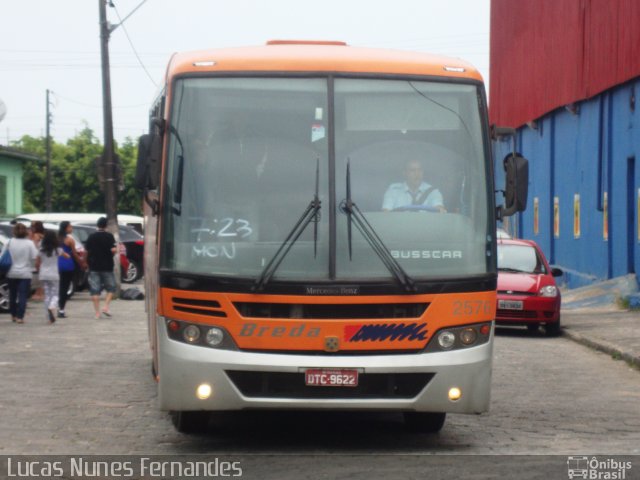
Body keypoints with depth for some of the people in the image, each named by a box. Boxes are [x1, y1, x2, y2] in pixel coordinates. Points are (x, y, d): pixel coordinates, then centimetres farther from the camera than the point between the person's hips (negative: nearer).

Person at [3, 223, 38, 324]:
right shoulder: (29, 243, -10)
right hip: (25, 273, -3)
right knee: (23, 295, -1)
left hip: (12, 273, 3)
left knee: (12, 295, 17)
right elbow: (34, 257, -11)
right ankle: (20, 317, -10)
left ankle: (13, 315, 26)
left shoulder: (10, 242, -5)